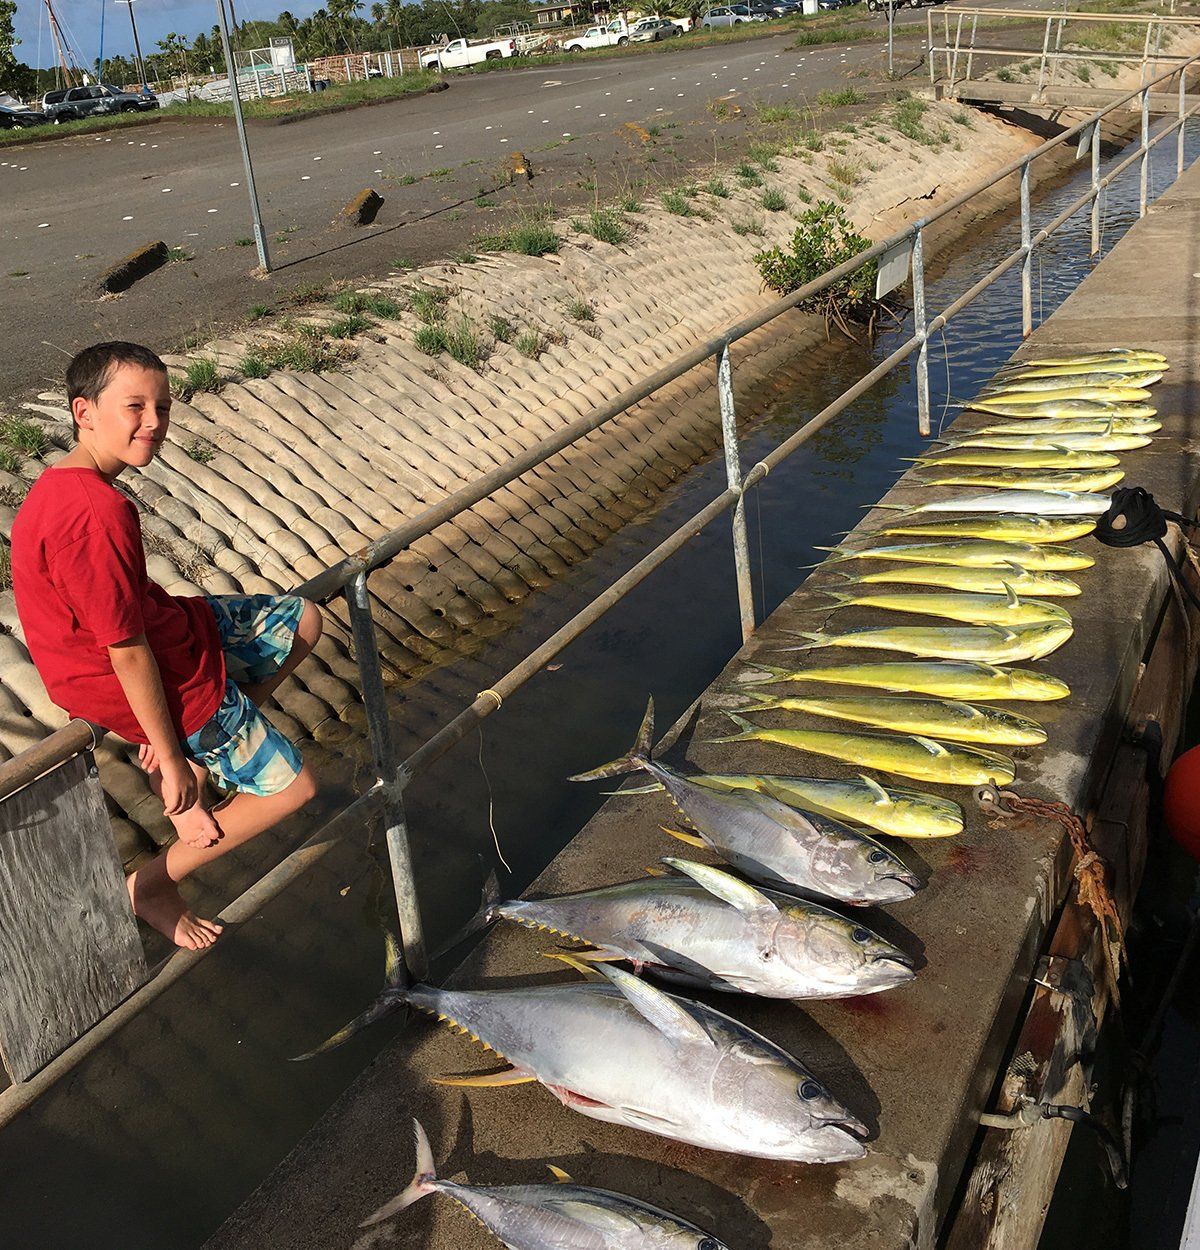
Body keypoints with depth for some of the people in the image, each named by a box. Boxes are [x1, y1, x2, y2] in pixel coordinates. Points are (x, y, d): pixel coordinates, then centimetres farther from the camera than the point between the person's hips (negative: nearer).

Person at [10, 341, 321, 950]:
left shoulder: (64, 484, 1)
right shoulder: (99, 515, -32)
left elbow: (122, 606, 10)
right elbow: (127, 652, -26)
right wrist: (171, 756, -15)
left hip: (156, 627, 9)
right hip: (163, 674, -9)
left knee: (302, 621, 19)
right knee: (292, 787, 3)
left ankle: (210, 749, 19)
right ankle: (151, 886, 17)